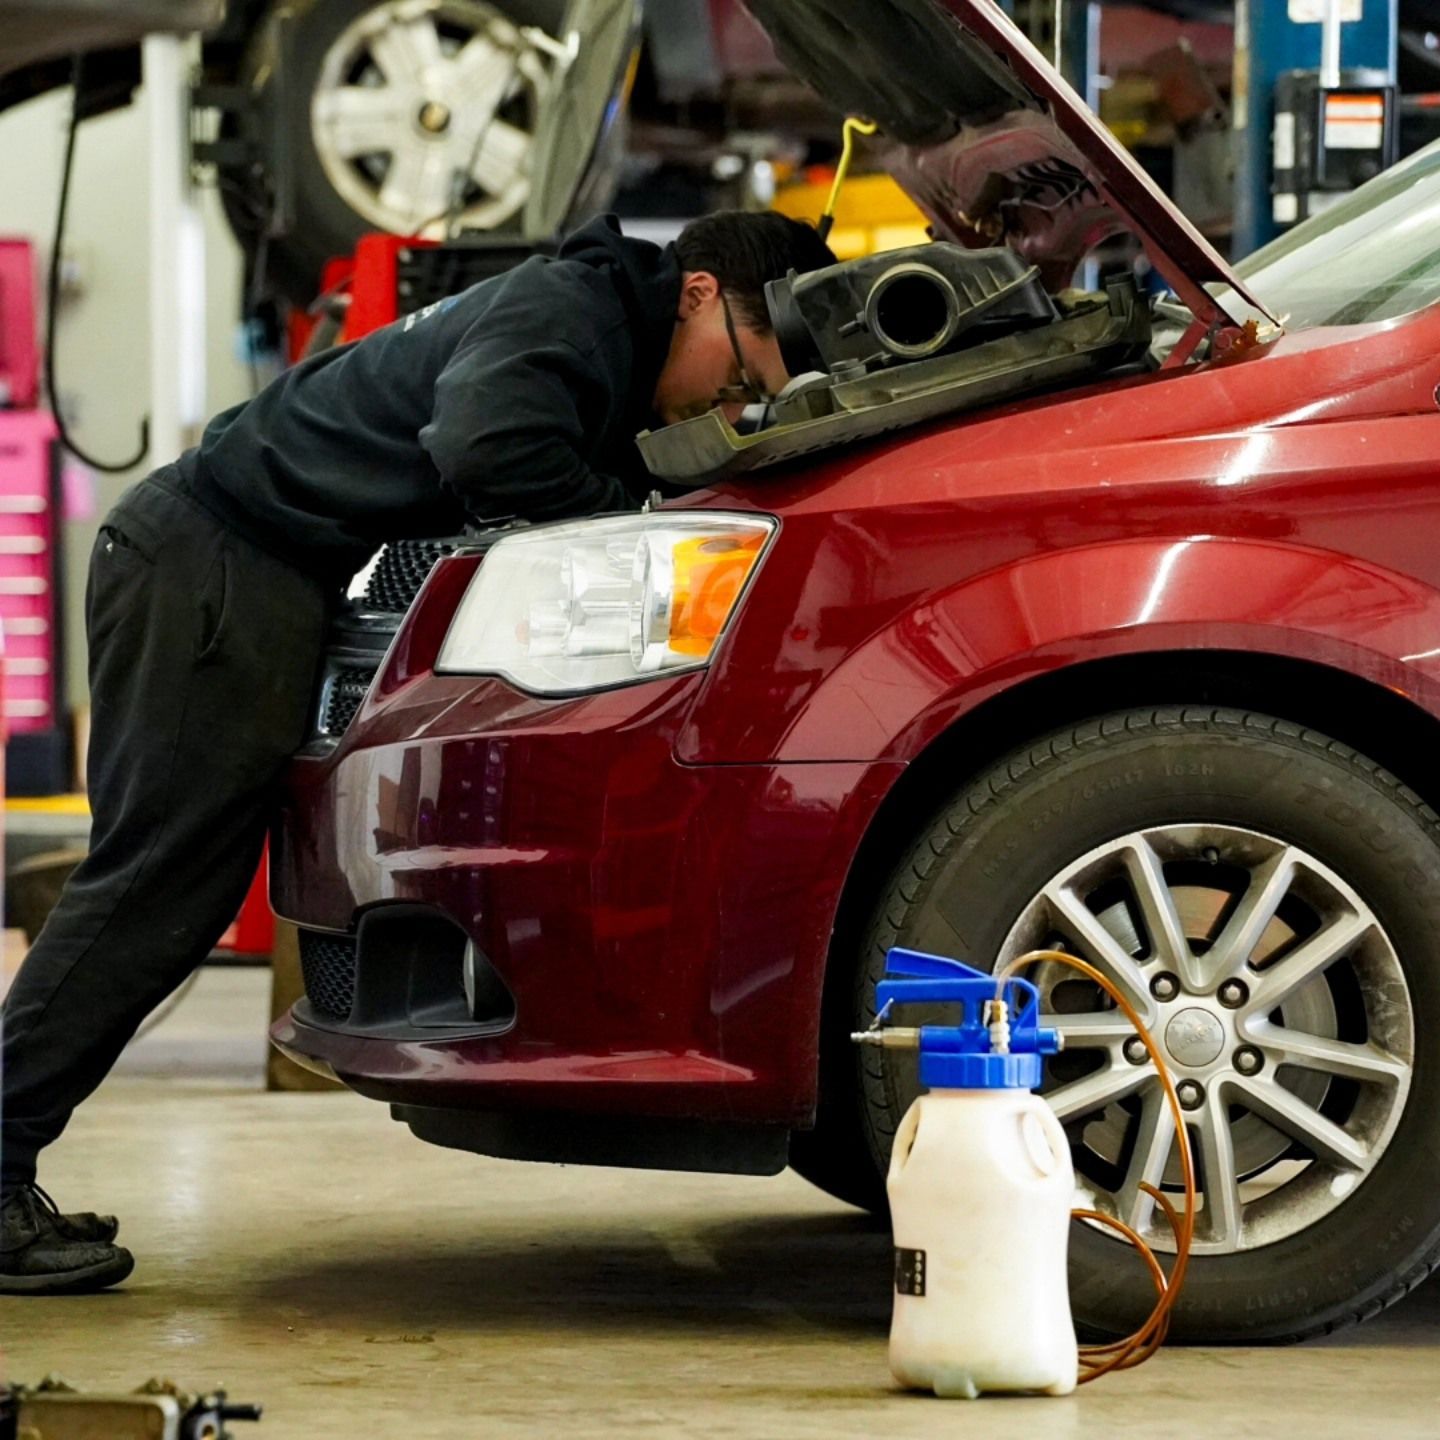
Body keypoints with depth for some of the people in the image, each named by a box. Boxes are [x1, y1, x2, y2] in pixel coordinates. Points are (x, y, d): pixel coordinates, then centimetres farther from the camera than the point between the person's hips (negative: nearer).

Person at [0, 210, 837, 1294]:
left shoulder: (611, 348, 19)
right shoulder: (563, 313, -12)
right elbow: (480, 453, -27)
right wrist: (631, 512, -13)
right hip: (211, 564, -10)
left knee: (177, 895, 7)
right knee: (154, 888, -12)